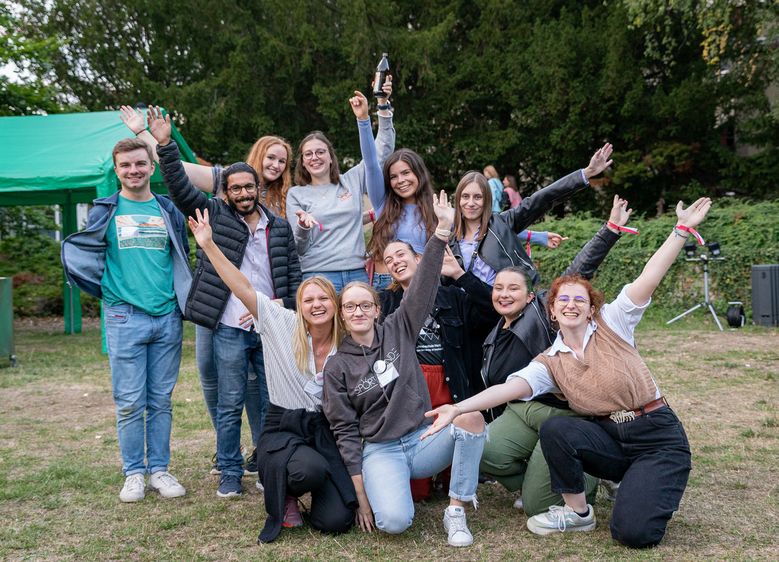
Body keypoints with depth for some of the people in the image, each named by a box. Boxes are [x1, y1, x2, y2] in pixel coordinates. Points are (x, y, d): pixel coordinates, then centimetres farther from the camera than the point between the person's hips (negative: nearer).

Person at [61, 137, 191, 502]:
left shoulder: (168, 211, 11)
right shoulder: (105, 211, 5)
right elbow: (75, 251, 8)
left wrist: (183, 297, 11)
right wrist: (102, 289, 1)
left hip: (168, 317, 2)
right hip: (125, 318, -2)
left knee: (161, 400, 7)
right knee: (130, 402, 1)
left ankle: (159, 469, 16)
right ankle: (134, 473, 12)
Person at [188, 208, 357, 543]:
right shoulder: (283, 325, -5)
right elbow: (242, 288, -14)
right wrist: (209, 246, -21)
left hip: (327, 431, 2)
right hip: (284, 429, -2)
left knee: (336, 521, -16)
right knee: (310, 470, -38)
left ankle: (318, 488, 21)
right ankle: (287, 494, 0)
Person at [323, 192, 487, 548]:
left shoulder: (398, 330, 5)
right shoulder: (336, 367, 2)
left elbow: (423, 289, -7)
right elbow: (345, 430, -1)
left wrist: (443, 230, -17)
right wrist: (360, 493, -7)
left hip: (424, 439, 3)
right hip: (379, 451, -2)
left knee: (472, 414, -29)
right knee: (394, 521, -32)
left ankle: (456, 510, -14)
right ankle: (383, 492, 7)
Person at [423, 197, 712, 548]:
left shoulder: (612, 325, -1)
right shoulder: (549, 362, 5)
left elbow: (648, 280, -11)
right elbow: (510, 387, -10)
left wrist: (682, 229, -22)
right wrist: (458, 409, -26)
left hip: (659, 435, -3)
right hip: (609, 438, 3)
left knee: (634, 533, -22)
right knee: (553, 429, -27)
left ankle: (653, 489, 12)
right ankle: (578, 512, -5)